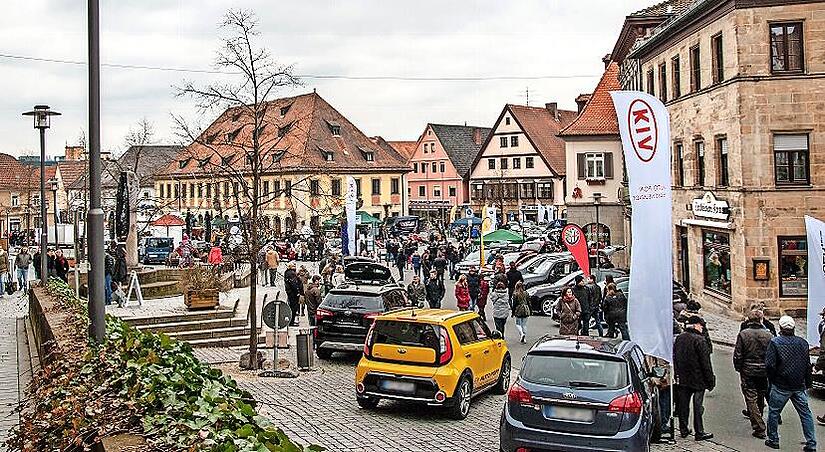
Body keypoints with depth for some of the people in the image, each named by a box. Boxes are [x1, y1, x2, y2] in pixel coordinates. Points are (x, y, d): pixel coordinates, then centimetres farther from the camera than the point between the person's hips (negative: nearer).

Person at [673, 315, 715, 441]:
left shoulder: (679, 338, 4)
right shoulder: (699, 340, -15)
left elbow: (674, 358, 10)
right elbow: (705, 362, -14)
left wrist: (676, 375, 17)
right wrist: (710, 381, -8)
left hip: (682, 379, 6)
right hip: (698, 379, -6)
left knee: (683, 404, 12)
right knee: (697, 405, 0)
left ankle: (683, 430, 20)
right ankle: (699, 432, 4)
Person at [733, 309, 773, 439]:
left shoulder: (743, 334, -10)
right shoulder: (768, 335, -4)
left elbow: (737, 355, -9)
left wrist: (739, 369, 5)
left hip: (748, 371, -3)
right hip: (764, 372, 3)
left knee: (751, 399, 1)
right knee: (760, 398, 21)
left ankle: (759, 428, -5)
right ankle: (757, 420, 39)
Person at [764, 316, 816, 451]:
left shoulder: (775, 342, -11)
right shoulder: (803, 343, 3)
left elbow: (769, 365, -14)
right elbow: (808, 365, 7)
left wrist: (772, 380, 1)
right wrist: (808, 383, 15)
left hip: (781, 386, -4)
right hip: (800, 386, 4)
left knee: (773, 411, 10)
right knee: (805, 413, 10)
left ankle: (773, 440, 16)